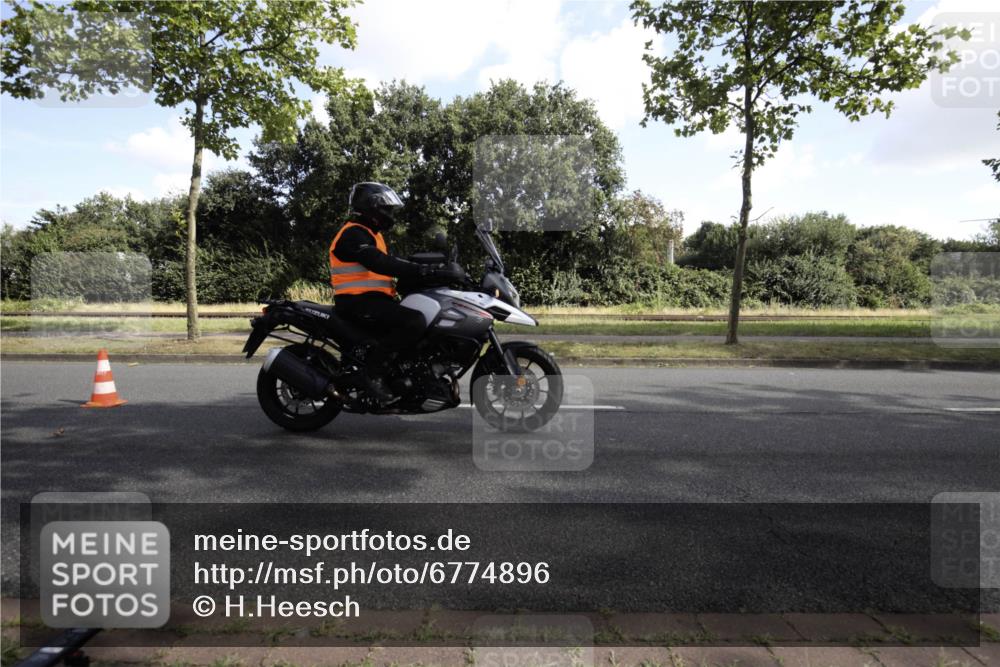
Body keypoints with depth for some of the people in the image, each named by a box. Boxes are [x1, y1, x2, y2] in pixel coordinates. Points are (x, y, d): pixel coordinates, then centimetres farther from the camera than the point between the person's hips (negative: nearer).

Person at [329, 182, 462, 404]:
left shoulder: (370, 234, 23)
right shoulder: (353, 234, -11)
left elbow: (392, 261, 18)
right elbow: (384, 265, -26)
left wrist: (436, 270, 6)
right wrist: (431, 272, -32)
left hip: (373, 298, 10)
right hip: (358, 301, -10)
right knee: (414, 322, -30)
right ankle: (373, 371, -20)